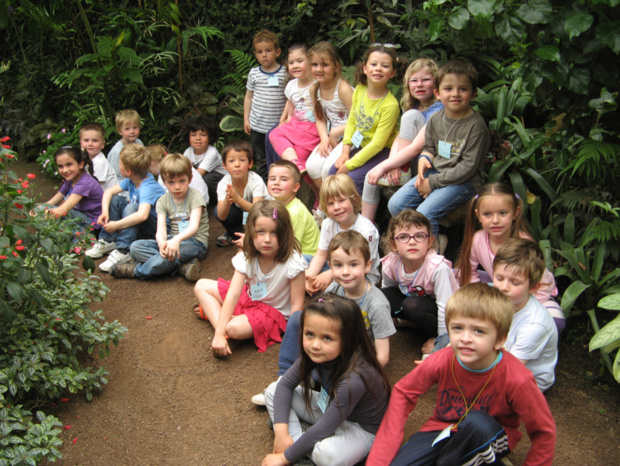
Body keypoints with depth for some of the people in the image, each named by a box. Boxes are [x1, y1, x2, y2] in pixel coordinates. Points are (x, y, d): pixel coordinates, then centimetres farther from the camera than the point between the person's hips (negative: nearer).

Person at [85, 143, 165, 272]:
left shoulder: (148, 187, -29)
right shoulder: (131, 180, -2)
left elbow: (142, 215, -44)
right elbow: (109, 191, 2)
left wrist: (116, 225, -36)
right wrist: (105, 212, -15)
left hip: (159, 228, -9)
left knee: (132, 208, -33)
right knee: (114, 200, -1)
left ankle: (123, 251, -32)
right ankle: (107, 241, -2)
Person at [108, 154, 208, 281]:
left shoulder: (195, 197, -8)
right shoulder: (163, 201, 4)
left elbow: (193, 226, -23)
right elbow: (161, 228, -11)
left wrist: (177, 239, -45)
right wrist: (161, 242, -37)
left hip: (195, 242, -6)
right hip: (173, 240, 6)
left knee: (172, 252, -39)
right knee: (135, 247, -15)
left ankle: (136, 271, -13)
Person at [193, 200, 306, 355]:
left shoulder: (293, 262, -29)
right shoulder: (246, 258, -17)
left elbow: (297, 304, -22)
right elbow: (232, 295, -23)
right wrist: (219, 334, -30)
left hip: (274, 311, -5)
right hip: (249, 297, 5)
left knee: (234, 328, -32)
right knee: (201, 286, 2)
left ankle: (212, 310, -2)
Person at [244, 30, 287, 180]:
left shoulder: (285, 73, -3)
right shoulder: (254, 73, 4)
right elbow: (248, 97, 13)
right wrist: (246, 119, 8)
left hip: (278, 126, -2)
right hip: (257, 125, 3)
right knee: (261, 159, 13)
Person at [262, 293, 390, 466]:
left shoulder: (354, 378, -37)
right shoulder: (313, 355, -18)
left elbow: (323, 429, -31)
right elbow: (285, 384, -6)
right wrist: (281, 433, -16)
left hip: (360, 428, -7)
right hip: (329, 408, 7)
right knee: (273, 390, -1)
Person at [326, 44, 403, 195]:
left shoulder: (390, 105, -25)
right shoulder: (360, 89, -6)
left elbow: (378, 144, -24)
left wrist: (350, 165, -20)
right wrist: (345, 151, -2)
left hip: (383, 152, -7)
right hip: (361, 146, 7)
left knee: (353, 178, -22)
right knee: (333, 171, -5)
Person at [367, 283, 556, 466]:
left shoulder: (517, 379, -29)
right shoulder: (441, 361, -21)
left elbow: (544, 432, -15)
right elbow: (403, 392, -6)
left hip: (490, 439, 0)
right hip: (443, 429, 1)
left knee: (477, 421, -35)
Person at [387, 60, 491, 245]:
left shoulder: (476, 125, -17)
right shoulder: (435, 119, 2)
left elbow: (467, 167, -18)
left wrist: (433, 182, -16)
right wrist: (424, 158, -7)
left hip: (463, 181, -7)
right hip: (434, 172, 7)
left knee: (425, 213, -25)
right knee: (395, 204, -3)